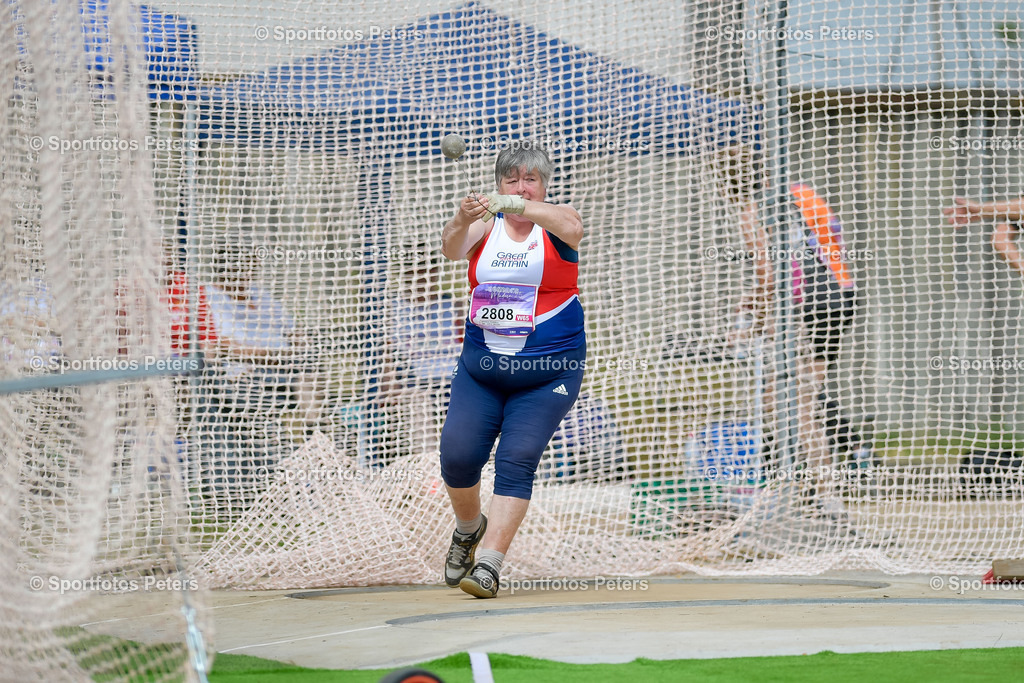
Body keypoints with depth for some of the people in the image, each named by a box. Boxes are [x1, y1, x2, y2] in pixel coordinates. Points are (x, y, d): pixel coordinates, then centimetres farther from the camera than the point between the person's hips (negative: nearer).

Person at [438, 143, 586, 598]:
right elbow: (452, 249, -14)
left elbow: (571, 227, -26)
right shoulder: (486, 226, 6)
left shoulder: (554, 223, -1)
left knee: (516, 461, -15)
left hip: (547, 372, -3)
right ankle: (469, 527, 21)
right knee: (457, 454, -9)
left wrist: (519, 206, -43)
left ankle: (488, 564, -17)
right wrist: (462, 223, -38)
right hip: (480, 367, 3)